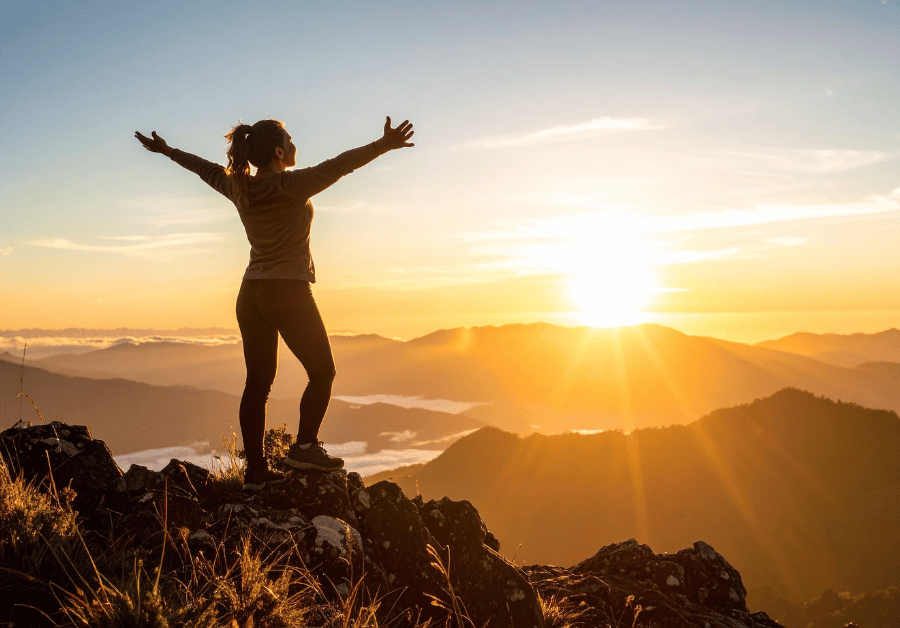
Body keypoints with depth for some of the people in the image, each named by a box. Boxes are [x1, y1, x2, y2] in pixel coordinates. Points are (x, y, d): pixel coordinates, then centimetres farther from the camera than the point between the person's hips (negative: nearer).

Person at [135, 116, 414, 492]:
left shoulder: (239, 187, 7)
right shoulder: (291, 186, -14)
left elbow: (206, 168, 23)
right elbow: (336, 167, -24)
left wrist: (165, 150, 39)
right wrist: (383, 145, -30)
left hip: (251, 294, 7)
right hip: (289, 293, -7)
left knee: (257, 382, 8)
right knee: (322, 371, 9)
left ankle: (256, 469, 12)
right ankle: (304, 447, 5)